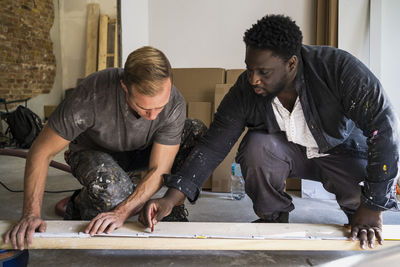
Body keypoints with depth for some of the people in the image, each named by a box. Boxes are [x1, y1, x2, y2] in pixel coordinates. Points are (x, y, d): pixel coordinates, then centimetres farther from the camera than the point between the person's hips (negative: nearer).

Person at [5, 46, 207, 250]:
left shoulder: (174, 104, -29)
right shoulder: (91, 95, -37)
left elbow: (159, 169, -26)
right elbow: (42, 151, -26)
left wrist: (122, 212, -38)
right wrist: (31, 213, -32)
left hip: (141, 150, 3)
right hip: (94, 152, -2)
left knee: (198, 134, -23)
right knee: (112, 192, -38)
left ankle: (173, 207, -5)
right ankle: (79, 204, -1)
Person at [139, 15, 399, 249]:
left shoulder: (340, 69, -31)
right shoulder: (245, 91, -23)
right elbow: (213, 145, -21)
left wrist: (372, 207, -32)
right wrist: (172, 197, -32)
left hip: (343, 152, -1)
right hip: (290, 150, 2)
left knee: (361, 197, -30)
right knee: (256, 146, -30)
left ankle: (362, 226, 9)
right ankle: (274, 220, -3)